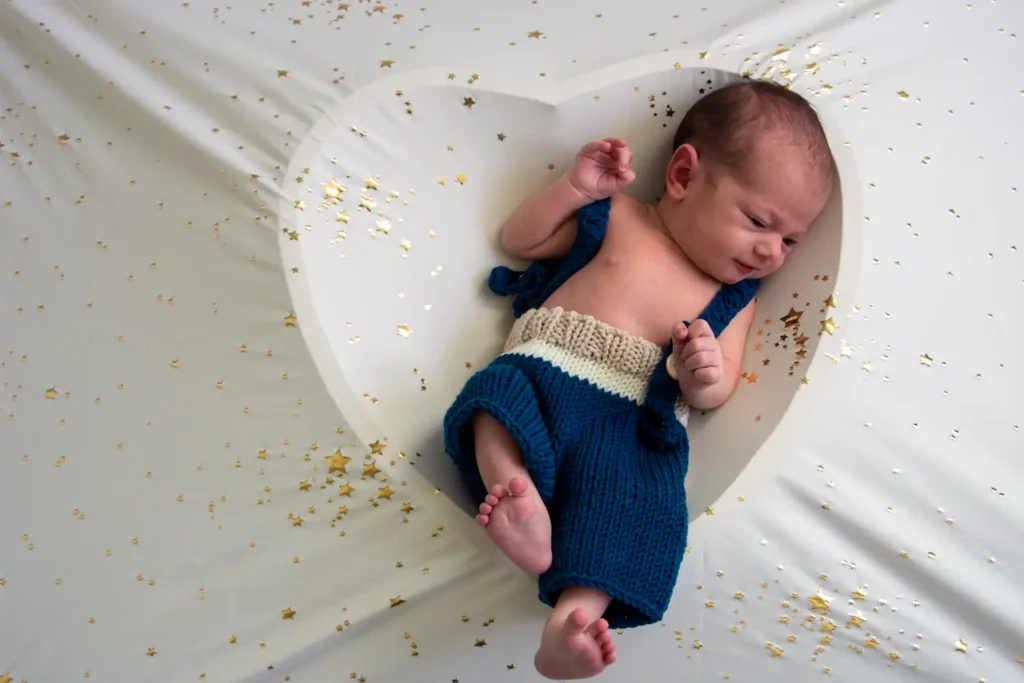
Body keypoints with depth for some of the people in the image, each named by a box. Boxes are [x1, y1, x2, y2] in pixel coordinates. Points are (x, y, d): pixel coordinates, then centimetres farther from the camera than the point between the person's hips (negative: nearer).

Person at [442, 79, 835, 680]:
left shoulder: (735, 295, 18)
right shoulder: (617, 216, 14)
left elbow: (717, 390, 12)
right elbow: (519, 240, 18)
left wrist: (705, 380, -13)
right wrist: (576, 188, 4)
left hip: (635, 418, 0)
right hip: (544, 372, 1)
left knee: (640, 500, -28)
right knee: (499, 395, -31)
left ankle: (573, 618, -40)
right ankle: (521, 504, -45)